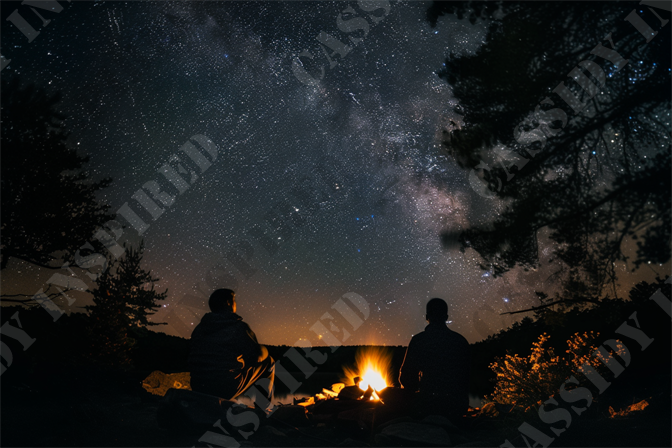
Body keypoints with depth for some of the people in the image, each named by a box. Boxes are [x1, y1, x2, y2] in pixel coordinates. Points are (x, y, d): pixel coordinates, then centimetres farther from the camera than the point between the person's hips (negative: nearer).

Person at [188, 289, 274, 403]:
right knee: (268, 362, 14)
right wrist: (264, 351, 15)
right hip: (226, 390, -6)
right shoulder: (239, 327, -12)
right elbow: (256, 356, -9)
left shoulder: (199, 328, 6)